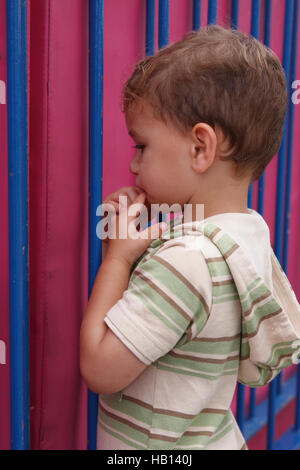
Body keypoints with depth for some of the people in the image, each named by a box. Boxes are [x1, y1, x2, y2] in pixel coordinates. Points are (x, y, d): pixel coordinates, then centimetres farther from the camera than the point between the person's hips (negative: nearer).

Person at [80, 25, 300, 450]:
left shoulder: (187, 260, -31)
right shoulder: (250, 230, -3)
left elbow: (99, 370, -26)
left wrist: (117, 258, -21)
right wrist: (129, 246, -8)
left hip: (157, 446, -8)